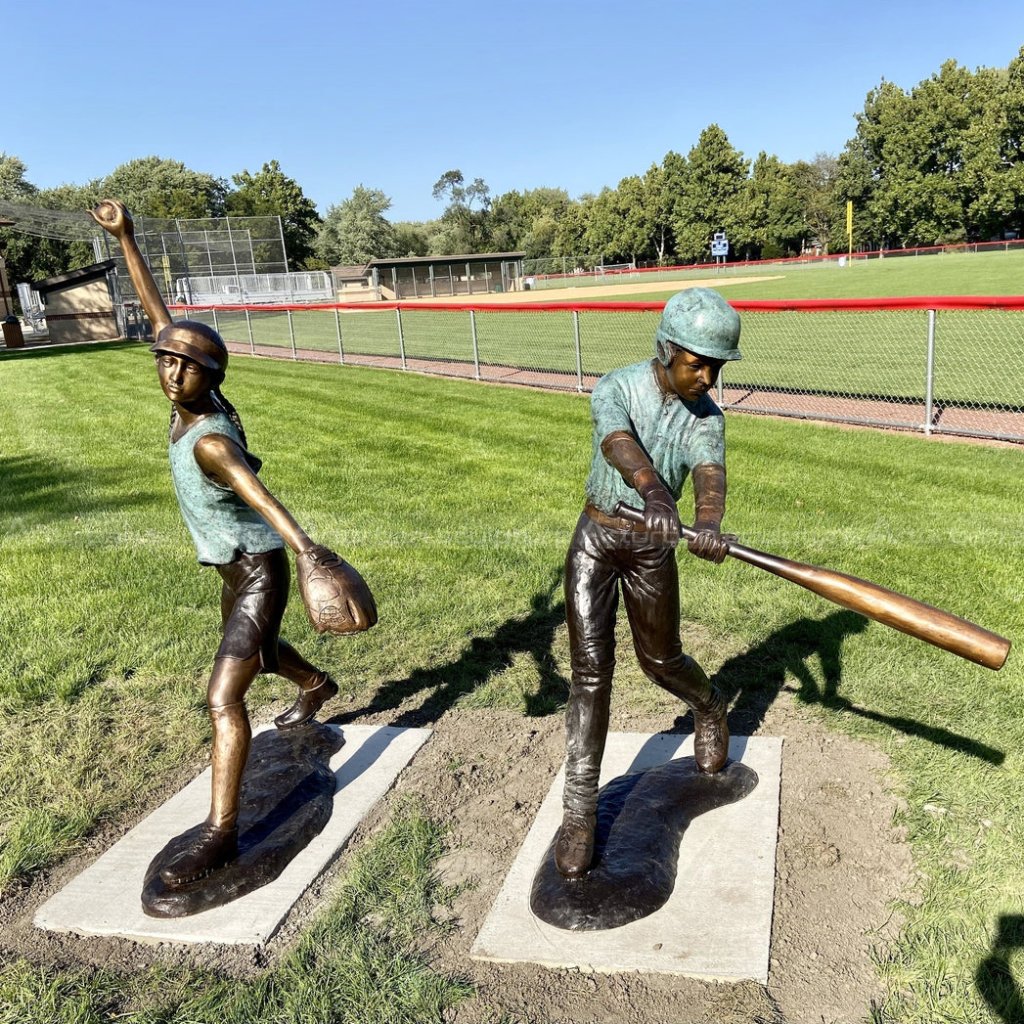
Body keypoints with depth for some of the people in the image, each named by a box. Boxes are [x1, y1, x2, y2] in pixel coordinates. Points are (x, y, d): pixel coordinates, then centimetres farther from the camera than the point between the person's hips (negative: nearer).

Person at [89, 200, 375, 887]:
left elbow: (261, 495, -48)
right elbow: (159, 315, -2)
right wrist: (126, 239, -3)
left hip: (259, 571, -10)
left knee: (224, 698, -16)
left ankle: (221, 834, -10)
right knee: (255, 650, 34)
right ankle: (318, 687, 63)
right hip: (235, 570, 10)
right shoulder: (193, 402, -8)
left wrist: (307, 548, -64)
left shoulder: (209, 439, -29)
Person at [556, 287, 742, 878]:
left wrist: (710, 523, -49)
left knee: (661, 661, 13)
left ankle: (710, 707, 49)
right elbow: (622, 445, -36)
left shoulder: (706, 417, -6)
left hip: (653, 548, 2)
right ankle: (580, 806, 5)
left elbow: (710, 471, -26)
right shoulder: (615, 389, -14)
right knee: (591, 669, -5)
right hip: (596, 540, -1)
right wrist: (655, 493, -57)